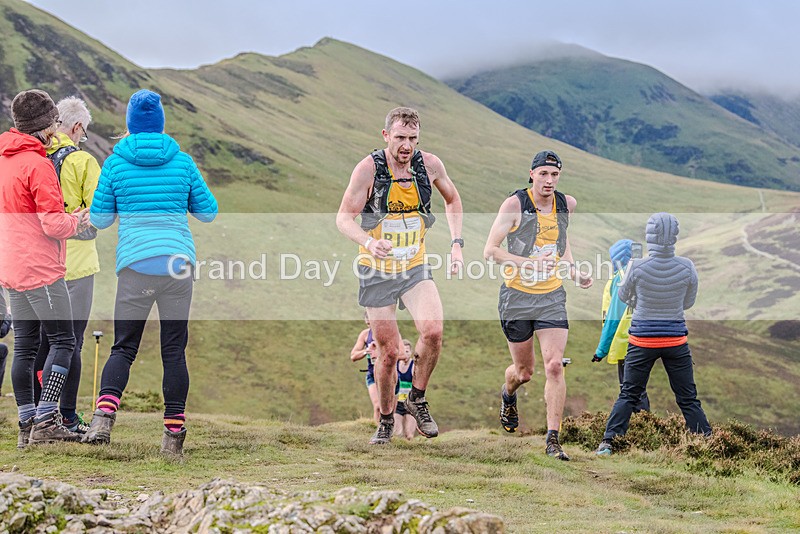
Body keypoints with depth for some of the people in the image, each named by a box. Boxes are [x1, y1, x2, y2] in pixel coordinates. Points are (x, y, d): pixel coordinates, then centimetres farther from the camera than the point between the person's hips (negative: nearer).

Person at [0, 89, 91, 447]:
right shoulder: (37, 164, -14)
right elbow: (53, 224, -18)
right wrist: (77, 221, 1)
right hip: (41, 270, -8)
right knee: (63, 341, -3)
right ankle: (46, 420, -8)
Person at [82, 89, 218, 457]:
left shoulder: (115, 163, 3)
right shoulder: (182, 161, 5)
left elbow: (100, 219, 10)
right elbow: (208, 212, 12)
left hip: (134, 264, 0)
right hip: (178, 261, 1)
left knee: (123, 347, 6)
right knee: (174, 349, 6)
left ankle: (104, 413, -18)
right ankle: (173, 432, 4)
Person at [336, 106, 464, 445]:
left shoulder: (430, 165, -6)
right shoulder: (369, 168, -15)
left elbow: (452, 200, 14)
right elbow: (344, 218, -12)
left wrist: (456, 243, 4)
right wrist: (369, 243, -32)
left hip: (416, 268, 2)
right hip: (377, 272, -2)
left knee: (433, 331, -22)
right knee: (389, 351, 1)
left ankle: (417, 400, 1)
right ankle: (386, 421, 24)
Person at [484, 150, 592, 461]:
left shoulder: (567, 204, 2)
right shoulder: (514, 205, -12)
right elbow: (490, 250, -13)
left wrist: (574, 273, 12)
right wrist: (530, 263, -25)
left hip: (552, 297, 2)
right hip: (517, 296, -2)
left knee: (554, 366, -13)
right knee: (524, 371, 10)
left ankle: (553, 440, -8)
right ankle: (508, 395, 48)